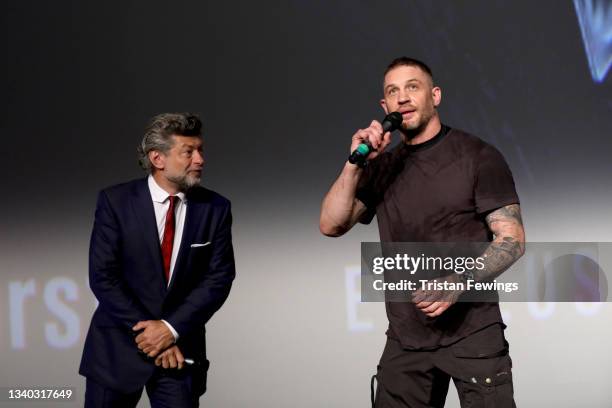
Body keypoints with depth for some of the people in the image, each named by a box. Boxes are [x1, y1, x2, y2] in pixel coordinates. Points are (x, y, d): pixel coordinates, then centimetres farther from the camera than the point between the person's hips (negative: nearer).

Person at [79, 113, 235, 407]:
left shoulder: (215, 209, -1)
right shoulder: (115, 201, -6)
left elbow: (219, 278, -4)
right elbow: (103, 277, -10)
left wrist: (172, 328, -14)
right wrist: (146, 332, -14)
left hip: (179, 348, 1)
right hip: (118, 344, -1)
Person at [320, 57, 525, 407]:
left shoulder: (478, 157, -3)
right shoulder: (382, 167, 11)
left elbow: (512, 240, -8)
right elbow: (331, 226, 3)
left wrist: (457, 285, -21)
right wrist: (356, 163, -9)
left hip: (473, 333, -4)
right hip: (406, 339, 4)